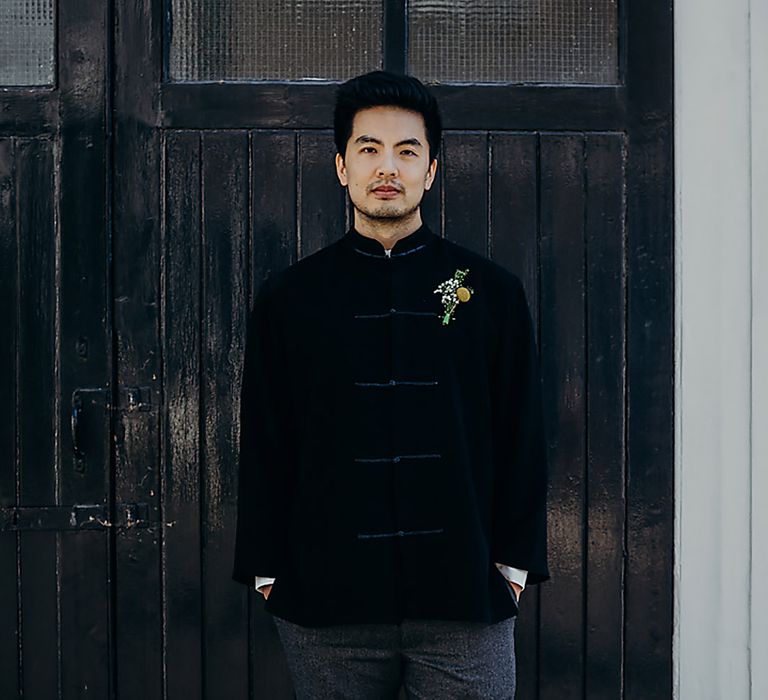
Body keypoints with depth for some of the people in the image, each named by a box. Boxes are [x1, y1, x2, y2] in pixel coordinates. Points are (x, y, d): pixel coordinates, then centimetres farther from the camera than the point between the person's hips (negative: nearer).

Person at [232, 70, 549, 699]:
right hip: (327, 603, 0)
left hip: (468, 601, 0)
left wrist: (516, 559, 2)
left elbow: (522, 436, 7)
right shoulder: (288, 298, 6)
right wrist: (266, 570, 3)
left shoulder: (493, 292, 6)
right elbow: (264, 447, 7)